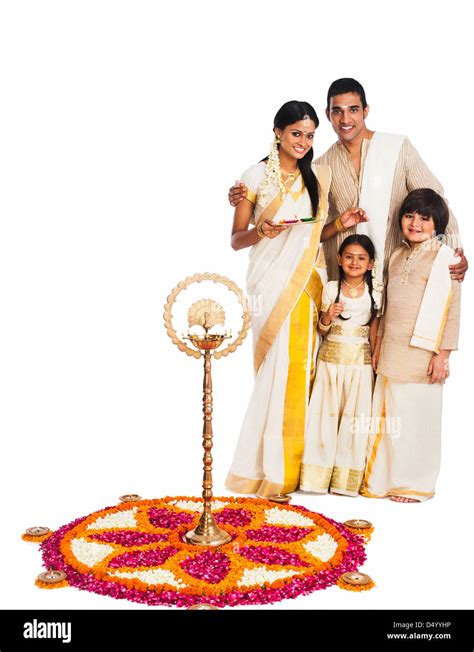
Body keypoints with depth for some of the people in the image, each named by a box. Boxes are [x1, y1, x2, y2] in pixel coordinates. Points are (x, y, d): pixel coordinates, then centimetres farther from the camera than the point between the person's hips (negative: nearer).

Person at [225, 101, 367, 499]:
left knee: (301, 369, 4)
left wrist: (341, 223, 1)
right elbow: (236, 239, 0)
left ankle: (294, 462, 17)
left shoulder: (317, 176, 12)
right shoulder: (257, 175, 0)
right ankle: (270, 468, 5)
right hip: (271, 282, -4)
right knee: (276, 369, -7)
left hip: (306, 283, 4)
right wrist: (261, 231, -20)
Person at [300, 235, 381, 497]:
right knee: (325, 414, 4)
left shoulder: (374, 294, 2)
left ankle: (346, 477, 16)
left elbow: (374, 333, 8)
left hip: (360, 362, 0)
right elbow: (322, 329, 5)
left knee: (354, 416, 4)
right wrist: (327, 317, -15)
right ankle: (319, 473, 15)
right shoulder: (331, 288, 1)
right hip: (331, 358, 0)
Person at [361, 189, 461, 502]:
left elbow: (451, 307, -8)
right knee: (389, 415, 9)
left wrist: (442, 354, -13)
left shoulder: (445, 257, -4)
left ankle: (415, 485, 15)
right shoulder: (398, 256, 15)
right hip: (392, 352, 6)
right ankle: (386, 479, 22)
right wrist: (379, 342, 18)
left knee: (418, 416, 1)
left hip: (422, 352, -6)